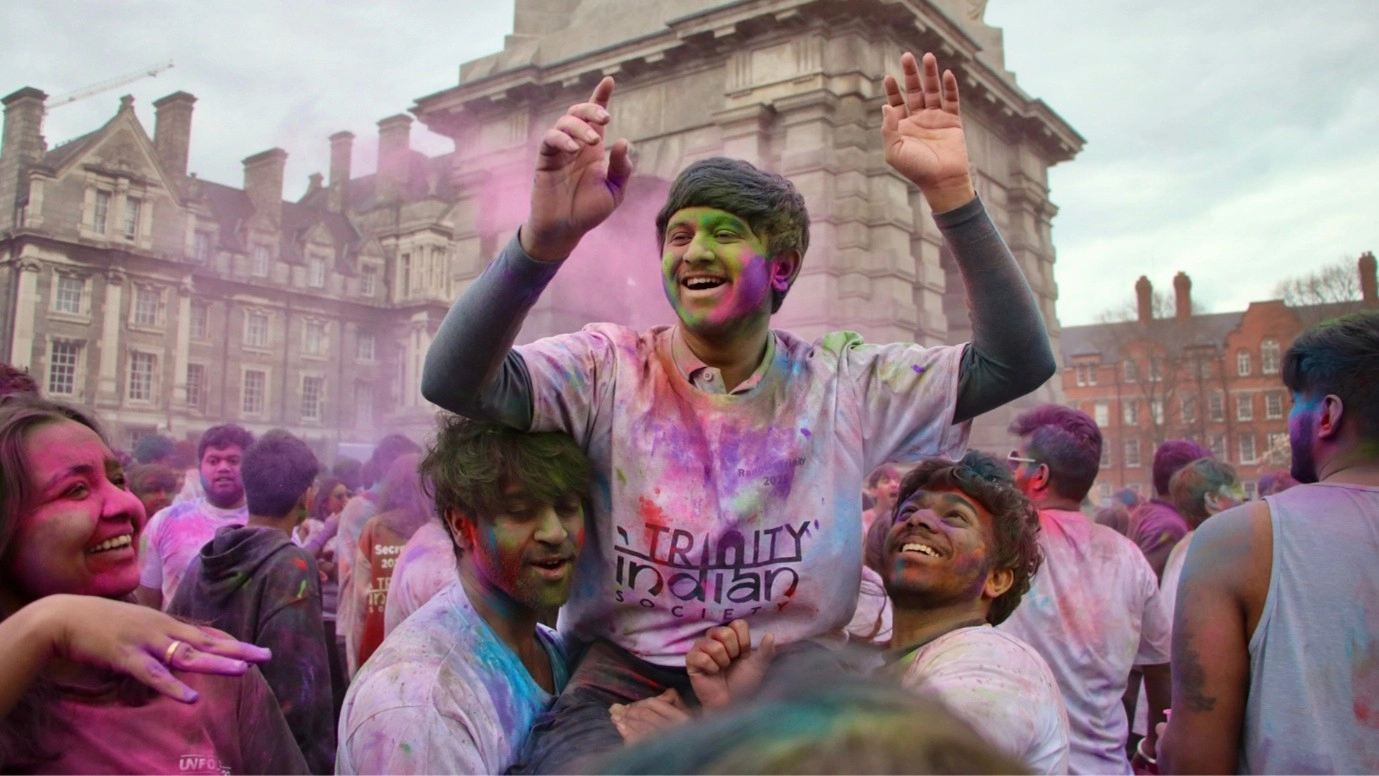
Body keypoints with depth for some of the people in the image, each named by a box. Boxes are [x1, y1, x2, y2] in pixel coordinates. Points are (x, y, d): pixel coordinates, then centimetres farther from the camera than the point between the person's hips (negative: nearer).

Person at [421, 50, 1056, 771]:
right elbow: (453, 381, -18)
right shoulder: (609, 370, -4)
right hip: (626, 683, -2)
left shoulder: (842, 382, 2)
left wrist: (951, 195, -14)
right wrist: (545, 236, -33)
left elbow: (1017, 363, -4)